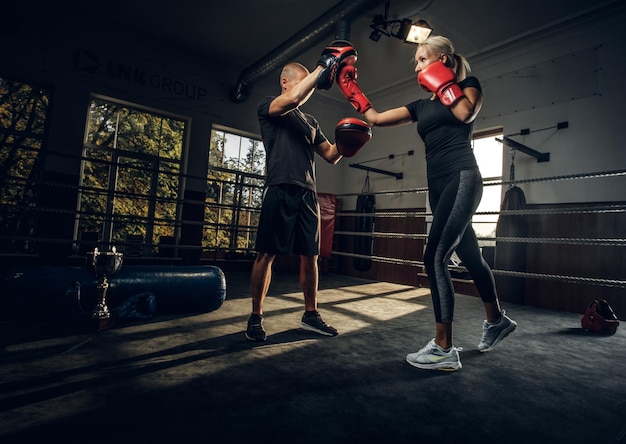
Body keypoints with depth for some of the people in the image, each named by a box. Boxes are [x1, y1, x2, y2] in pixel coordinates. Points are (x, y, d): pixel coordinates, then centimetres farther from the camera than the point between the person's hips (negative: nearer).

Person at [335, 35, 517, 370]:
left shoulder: (468, 85, 8)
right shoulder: (421, 106, 22)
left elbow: (466, 114, -14)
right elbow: (376, 119, 20)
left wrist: (442, 83, -2)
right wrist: (351, 90, 19)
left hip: (462, 179, -7)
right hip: (438, 187, 7)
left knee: (434, 257, -17)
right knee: (470, 257, 14)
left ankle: (443, 349, -10)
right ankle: (497, 321, 35)